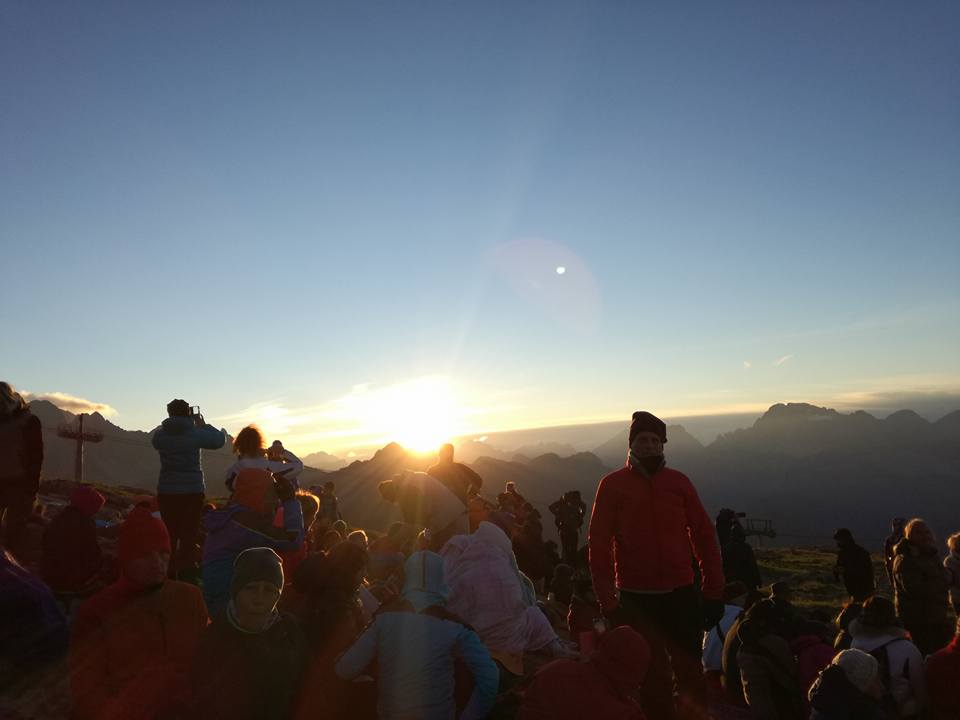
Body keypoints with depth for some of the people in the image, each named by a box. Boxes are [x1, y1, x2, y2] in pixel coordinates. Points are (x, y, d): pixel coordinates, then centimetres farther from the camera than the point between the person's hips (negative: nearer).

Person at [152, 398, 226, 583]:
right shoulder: (195, 433, -8)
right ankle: (187, 574, 0)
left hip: (166, 492, 3)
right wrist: (202, 424, 15)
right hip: (192, 491, -3)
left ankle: (168, 576, 18)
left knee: (170, 534, 12)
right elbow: (220, 439, 5)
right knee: (189, 536, 3)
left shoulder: (160, 434, -1)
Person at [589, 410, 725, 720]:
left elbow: (704, 535, 5)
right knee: (654, 675, 11)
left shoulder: (679, 481, 4)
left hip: (681, 593, 2)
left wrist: (714, 591, 1)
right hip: (636, 598, -1)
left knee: (691, 671, 11)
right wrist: (607, 599, -6)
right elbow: (598, 543, -4)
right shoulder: (612, 484, -3)